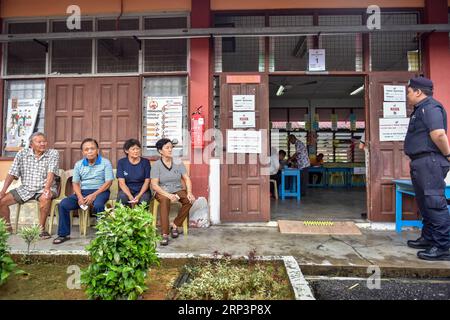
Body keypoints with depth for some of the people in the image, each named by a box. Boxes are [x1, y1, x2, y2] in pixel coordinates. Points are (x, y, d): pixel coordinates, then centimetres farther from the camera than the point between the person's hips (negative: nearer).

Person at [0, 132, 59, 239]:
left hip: (44, 188, -4)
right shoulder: (22, 154, 2)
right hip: (25, 189, 4)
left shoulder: (53, 154, -7)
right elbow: (12, 174, 1)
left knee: (45, 198, -36)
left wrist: (47, 188, -34)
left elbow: (51, 173, -19)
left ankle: (41, 228, -20)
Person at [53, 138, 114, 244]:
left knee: (98, 205, -36)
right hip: (83, 191, 5)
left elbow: (108, 182, -8)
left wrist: (94, 195, -18)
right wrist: (79, 196, -11)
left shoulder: (105, 162, -1)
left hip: (100, 191, -4)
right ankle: (64, 234, -2)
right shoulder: (79, 164, 12)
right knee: (63, 204, -16)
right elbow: (75, 183, 9)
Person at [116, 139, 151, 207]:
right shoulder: (121, 162, 2)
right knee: (122, 197, -32)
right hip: (126, 190, 1)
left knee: (144, 199, -32)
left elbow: (147, 182, -1)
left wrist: (139, 196, -19)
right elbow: (122, 183, -5)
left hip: (142, 190, 0)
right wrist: (130, 197, -22)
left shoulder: (145, 162, 1)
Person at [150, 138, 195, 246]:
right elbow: (154, 185, -13)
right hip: (163, 192, -3)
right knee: (165, 200, -37)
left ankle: (175, 225, -9)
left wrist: (189, 192, -18)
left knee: (190, 200, -27)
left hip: (178, 190, 3)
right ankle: (165, 234, -34)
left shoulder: (178, 162, 3)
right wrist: (168, 195, -28)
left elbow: (187, 179, 0)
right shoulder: (156, 165, -5)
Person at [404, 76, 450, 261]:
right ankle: (428, 238, 27)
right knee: (425, 203, 16)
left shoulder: (430, 107, -12)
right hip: (421, 163, 11)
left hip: (430, 162, -11)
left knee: (435, 202, -9)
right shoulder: (421, 109, 20)